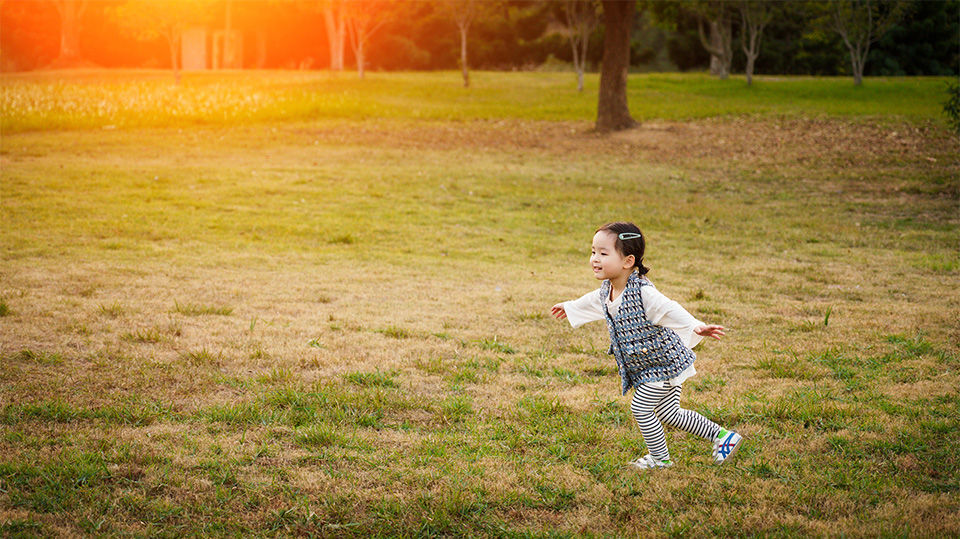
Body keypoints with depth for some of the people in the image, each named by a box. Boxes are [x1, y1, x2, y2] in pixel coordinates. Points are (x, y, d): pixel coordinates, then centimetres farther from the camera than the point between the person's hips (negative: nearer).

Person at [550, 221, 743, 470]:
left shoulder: (642, 292, -30)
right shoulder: (607, 291, -1)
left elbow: (670, 311, -40)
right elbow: (593, 302, 22)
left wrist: (697, 327, -57)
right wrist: (570, 308, 41)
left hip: (664, 363, -9)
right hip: (644, 367, 9)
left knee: (640, 408, -3)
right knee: (669, 414, 15)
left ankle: (660, 458, 19)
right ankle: (721, 436, 28)